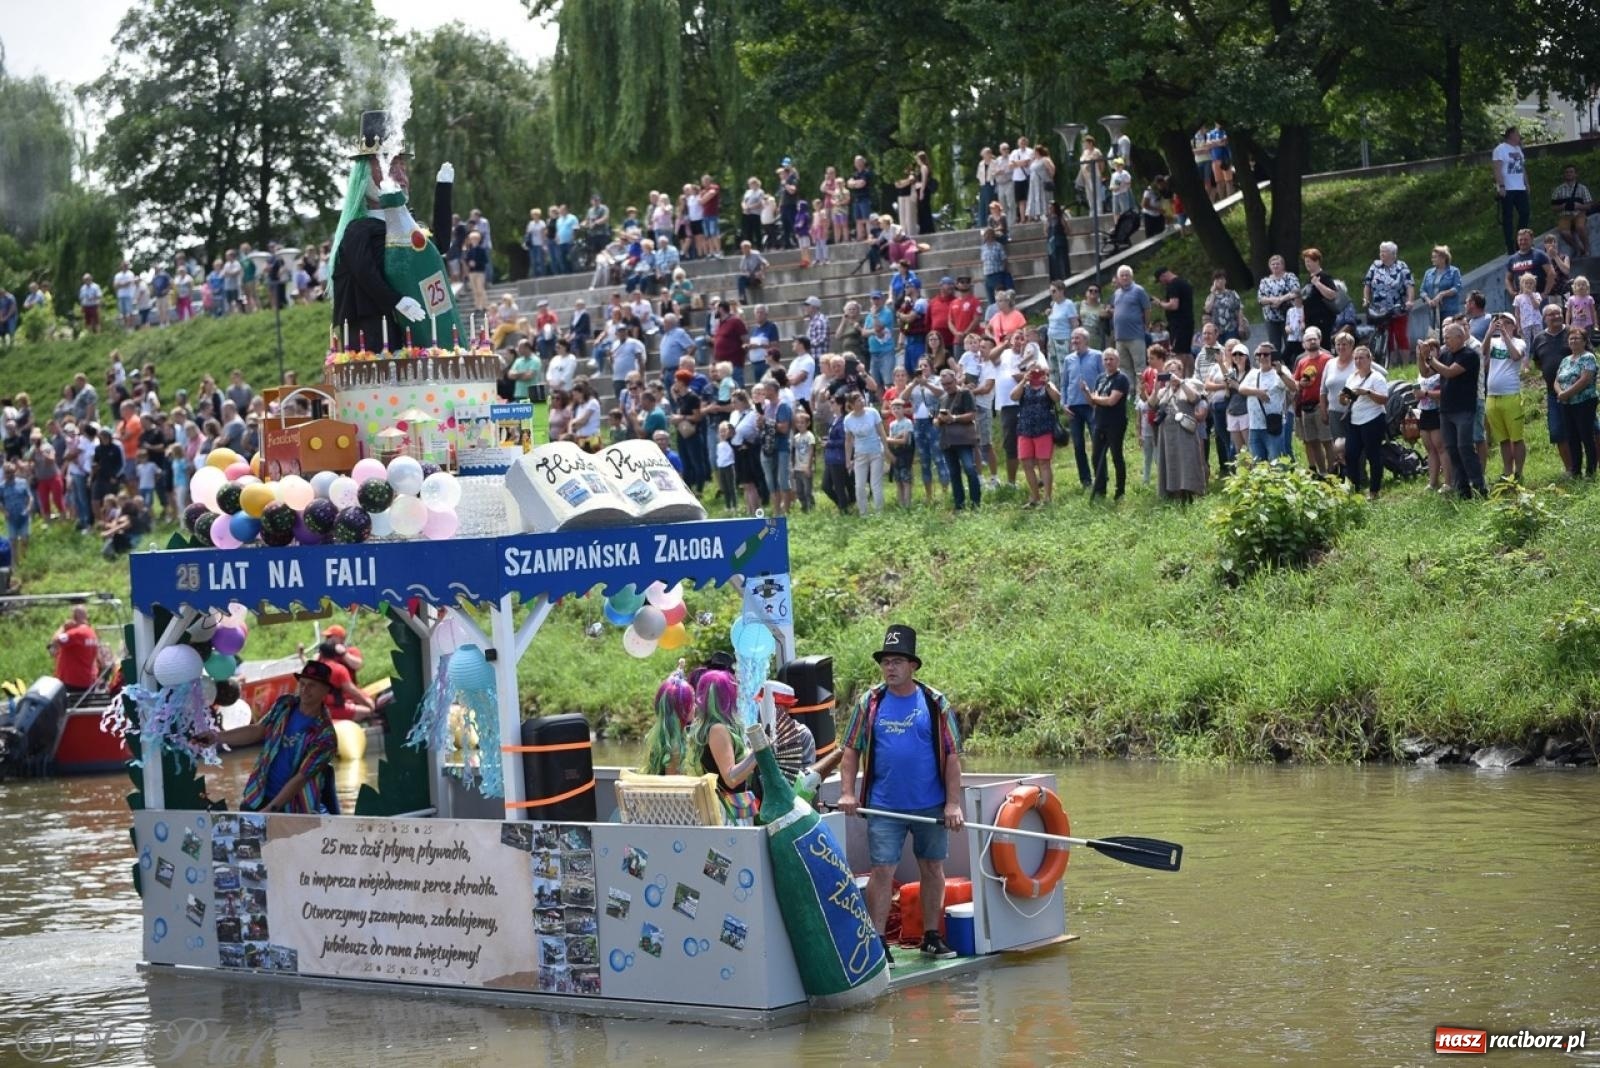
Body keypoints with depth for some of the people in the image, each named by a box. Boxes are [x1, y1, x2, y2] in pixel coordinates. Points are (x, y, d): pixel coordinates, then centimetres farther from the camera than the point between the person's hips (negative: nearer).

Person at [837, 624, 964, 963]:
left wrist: (953, 802, -6)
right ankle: (877, 942, 1)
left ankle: (932, 936, 23)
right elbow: (852, 749, 7)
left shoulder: (935, 703, 0)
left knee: (933, 869, 10)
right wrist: (847, 792, -4)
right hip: (884, 807, -1)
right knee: (882, 871, -4)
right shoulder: (869, 703, 2)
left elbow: (952, 755, 0)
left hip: (930, 806, 1)